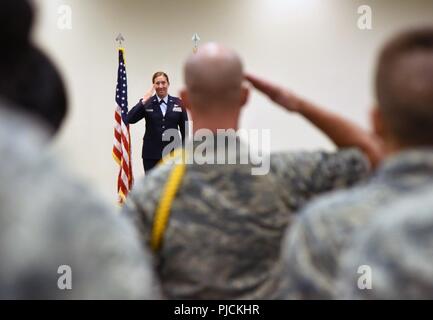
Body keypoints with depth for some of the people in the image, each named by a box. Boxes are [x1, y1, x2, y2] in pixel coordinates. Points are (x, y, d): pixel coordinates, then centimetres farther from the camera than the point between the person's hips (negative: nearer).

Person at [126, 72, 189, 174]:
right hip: (151, 154, -1)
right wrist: (143, 101, -17)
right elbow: (129, 119, -12)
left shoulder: (178, 103, 4)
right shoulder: (146, 103, 1)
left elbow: (184, 129, 5)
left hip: (172, 153, 1)